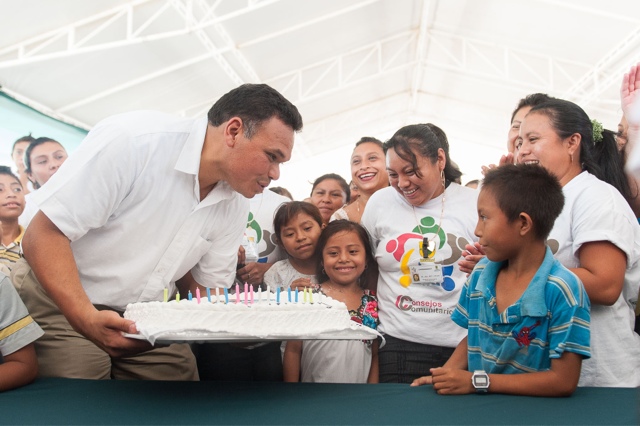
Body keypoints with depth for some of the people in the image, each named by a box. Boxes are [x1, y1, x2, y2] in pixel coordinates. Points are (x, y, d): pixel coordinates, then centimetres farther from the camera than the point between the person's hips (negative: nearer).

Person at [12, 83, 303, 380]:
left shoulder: (235, 205, -5)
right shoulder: (133, 140, -25)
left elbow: (208, 286, 6)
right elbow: (43, 234, -24)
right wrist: (87, 319, -36)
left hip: (147, 320, 6)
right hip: (60, 303, -5)